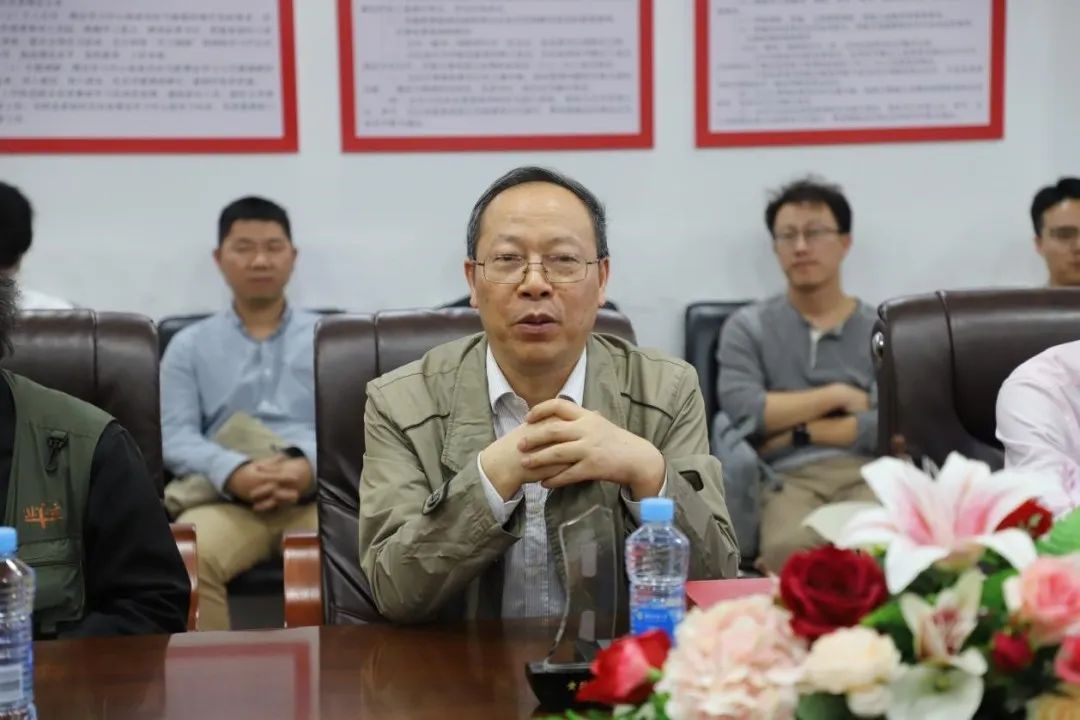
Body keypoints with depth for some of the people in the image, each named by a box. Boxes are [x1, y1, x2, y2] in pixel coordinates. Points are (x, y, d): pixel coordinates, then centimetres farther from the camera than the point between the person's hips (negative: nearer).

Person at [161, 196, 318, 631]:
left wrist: (309, 465, -17)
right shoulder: (189, 345, 18)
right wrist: (233, 472, -18)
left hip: (316, 494, 0)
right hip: (226, 498, 0)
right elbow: (175, 437, 4)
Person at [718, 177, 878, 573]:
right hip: (789, 477, -1)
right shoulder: (748, 327, 16)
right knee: (789, 549, -39)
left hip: (868, 471, 1)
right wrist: (838, 395, 3)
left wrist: (796, 431, -1)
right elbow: (743, 412, -3)